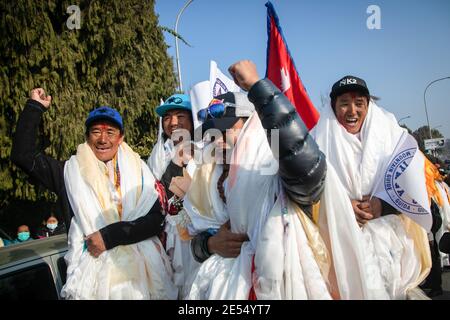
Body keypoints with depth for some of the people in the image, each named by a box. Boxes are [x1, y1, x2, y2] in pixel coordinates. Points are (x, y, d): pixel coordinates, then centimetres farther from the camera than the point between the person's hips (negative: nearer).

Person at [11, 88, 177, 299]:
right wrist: (35, 107, 3)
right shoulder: (71, 172, 6)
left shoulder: (138, 170, 5)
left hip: (143, 271, 1)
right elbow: (23, 155, 0)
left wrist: (109, 235, -13)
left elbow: (155, 219, -3)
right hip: (93, 273, -1)